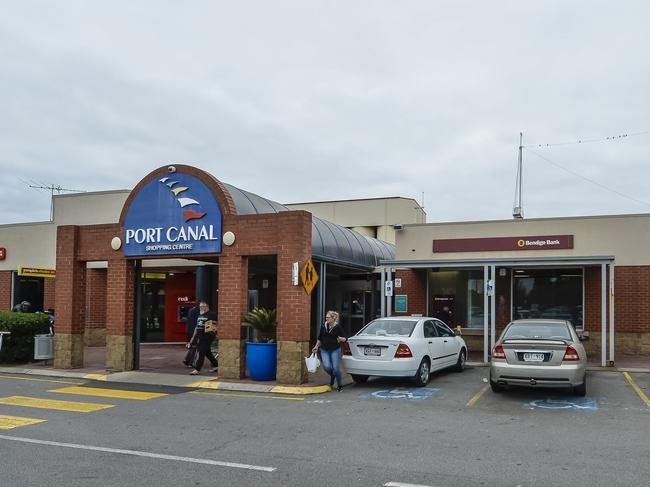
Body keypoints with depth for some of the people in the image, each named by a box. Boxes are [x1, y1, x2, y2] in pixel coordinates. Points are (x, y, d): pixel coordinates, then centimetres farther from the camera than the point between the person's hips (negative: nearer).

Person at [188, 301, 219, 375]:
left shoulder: (212, 314, -7)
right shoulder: (199, 315, 18)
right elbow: (197, 327, 24)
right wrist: (193, 337, 23)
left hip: (208, 336, -8)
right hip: (200, 337, 8)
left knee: (201, 353, -9)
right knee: (207, 352, 15)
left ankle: (197, 370, -8)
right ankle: (216, 365, 28)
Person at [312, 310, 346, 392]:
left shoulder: (338, 327, -7)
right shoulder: (323, 327, 3)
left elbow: (345, 338, -4)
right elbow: (319, 338, 18)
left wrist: (341, 339, -24)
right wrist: (316, 347, 20)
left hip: (335, 350, -3)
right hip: (324, 350, 3)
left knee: (336, 368, -4)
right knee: (326, 366, -13)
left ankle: (339, 385, 17)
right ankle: (332, 376, 22)